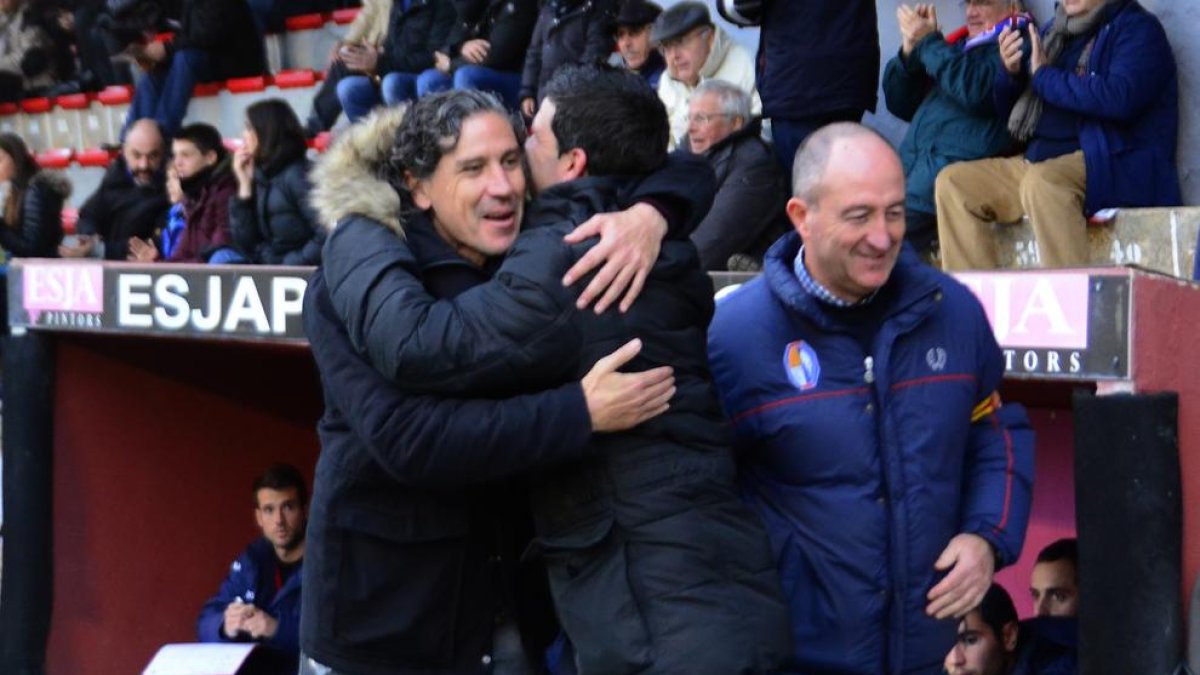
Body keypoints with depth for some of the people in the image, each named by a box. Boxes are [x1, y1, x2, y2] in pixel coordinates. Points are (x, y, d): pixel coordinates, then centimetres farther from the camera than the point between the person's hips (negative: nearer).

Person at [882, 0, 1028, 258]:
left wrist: (928, 44, -4)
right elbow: (899, 104, 25)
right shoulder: (958, 46, 27)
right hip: (911, 164, 8)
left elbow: (975, 91, -16)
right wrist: (909, 51, 8)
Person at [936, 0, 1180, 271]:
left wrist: (1045, 76, -9)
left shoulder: (1137, 27, -2)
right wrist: (1011, 72, 0)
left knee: (1041, 181, -36)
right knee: (952, 183, -4)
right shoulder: (1056, 32, 19)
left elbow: (1120, 98, -22)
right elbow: (1011, 110, 23)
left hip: (1111, 165, -8)